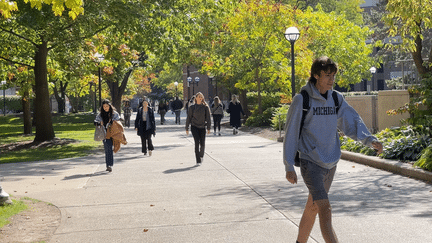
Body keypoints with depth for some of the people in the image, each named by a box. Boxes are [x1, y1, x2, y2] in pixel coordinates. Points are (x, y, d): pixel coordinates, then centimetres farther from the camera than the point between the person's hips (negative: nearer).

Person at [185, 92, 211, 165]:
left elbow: (208, 118, 3)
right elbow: (188, 118, 6)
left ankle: (201, 155, 29)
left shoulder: (205, 107, 4)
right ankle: (198, 160, -6)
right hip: (194, 127, -2)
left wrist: (208, 128, -4)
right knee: (197, 142, -12)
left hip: (202, 127, 2)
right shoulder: (192, 107, 1)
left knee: (202, 143, -1)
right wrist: (187, 129, 5)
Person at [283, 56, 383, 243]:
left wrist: (370, 140, -20)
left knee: (312, 208, 17)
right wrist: (289, 167, -9)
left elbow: (352, 123, 0)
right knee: (325, 209, -17)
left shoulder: (337, 99, 5)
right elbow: (290, 134, -8)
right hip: (310, 163, -5)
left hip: (331, 164, 6)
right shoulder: (301, 100, -10)